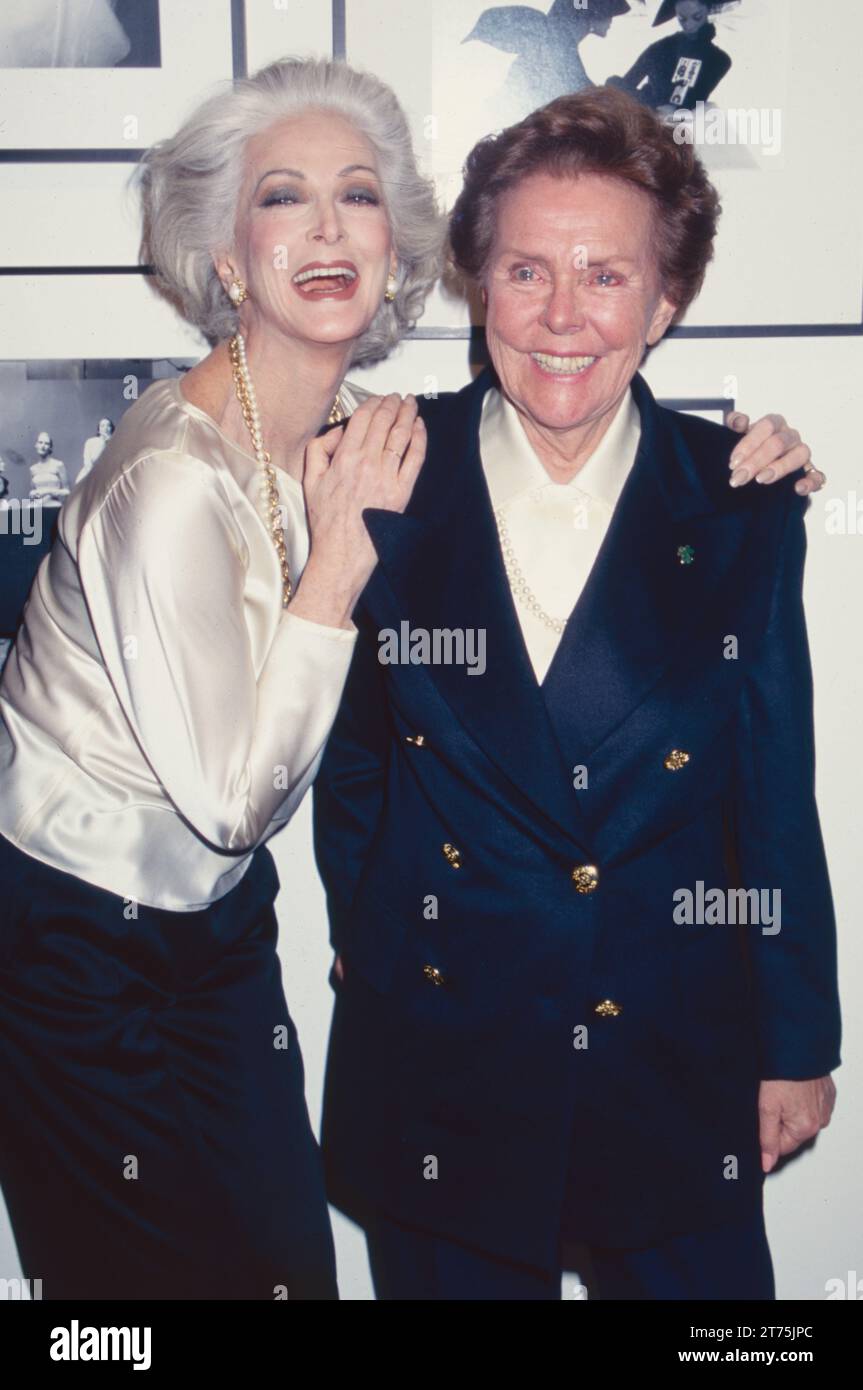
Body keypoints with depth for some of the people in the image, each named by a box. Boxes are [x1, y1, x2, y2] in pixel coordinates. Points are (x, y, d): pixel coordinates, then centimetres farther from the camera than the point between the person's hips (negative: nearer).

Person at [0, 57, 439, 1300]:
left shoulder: (351, 433, -5)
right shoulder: (177, 480, -28)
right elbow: (232, 797, -20)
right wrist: (340, 552, -22)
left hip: (216, 912, 7)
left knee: (292, 1258, 14)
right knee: (152, 1277, 12)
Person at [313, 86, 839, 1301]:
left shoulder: (743, 507, -7)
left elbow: (778, 793, -2)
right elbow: (351, 755, 4)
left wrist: (797, 1042, 3)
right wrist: (369, 943, 3)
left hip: (678, 1058, 0)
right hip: (437, 1051, 1)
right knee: (455, 1279, 18)